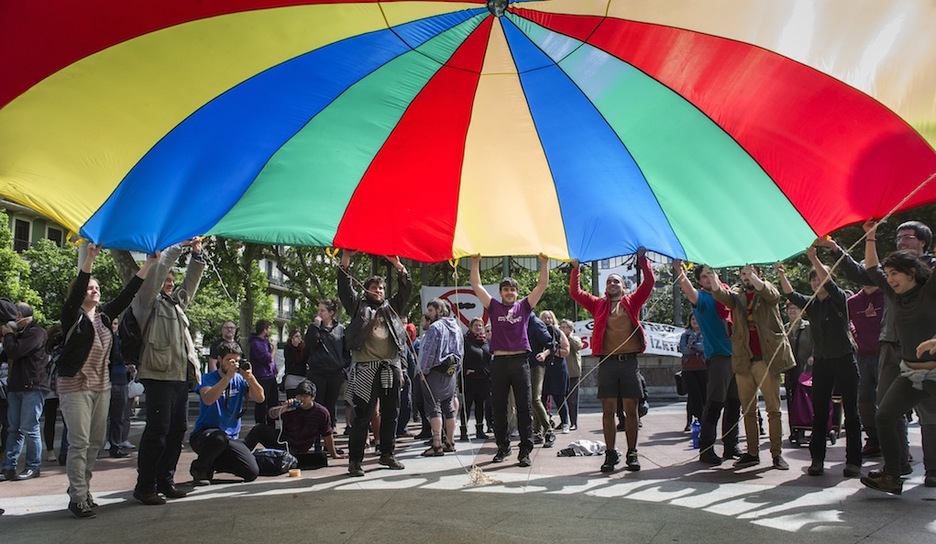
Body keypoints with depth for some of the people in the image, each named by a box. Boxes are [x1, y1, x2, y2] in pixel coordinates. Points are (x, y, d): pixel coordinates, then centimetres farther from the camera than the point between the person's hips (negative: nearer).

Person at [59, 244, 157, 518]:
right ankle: (77, 498, 1)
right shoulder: (73, 316, -5)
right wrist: (89, 259, -33)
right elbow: (76, 291, -21)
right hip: (75, 386, -6)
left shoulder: (104, 315, 10)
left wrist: (149, 264, 2)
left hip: (102, 386, 6)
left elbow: (127, 294, 7)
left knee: (96, 441, 11)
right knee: (79, 443, -7)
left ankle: (80, 486, 26)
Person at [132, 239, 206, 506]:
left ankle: (165, 481, 19)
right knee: (157, 431, -7)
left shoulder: (176, 303, 23)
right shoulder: (147, 301, 3)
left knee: (177, 430, 10)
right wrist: (177, 247, -4)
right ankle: (145, 486, 1)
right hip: (159, 376, -8)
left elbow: (191, 282, 26)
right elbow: (157, 271, -8)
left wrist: (197, 255, 14)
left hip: (181, 376, 8)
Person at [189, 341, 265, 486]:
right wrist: (228, 376, -31)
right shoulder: (207, 379, -6)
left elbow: (260, 398, -10)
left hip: (231, 438, 4)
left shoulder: (240, 380, 5)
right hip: (203, 434, -4)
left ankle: (215, 463, 16)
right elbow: (208, 399, -27)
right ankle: (199, 469, -8)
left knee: (252, 473, -12)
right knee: (220, 437, -40)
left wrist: (250, 377, -26)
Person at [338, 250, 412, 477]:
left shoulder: (392, 307, 19)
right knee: (363, 416, -4)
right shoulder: (359, 305, 11)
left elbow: (406, 289, 11)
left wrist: (398, 265, 0)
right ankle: (355, 460, 2)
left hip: (391, 367, 4)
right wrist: (346, 258, -10)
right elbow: (344, 287, 1)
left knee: (391, 414, 11)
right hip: (366, 367, -4)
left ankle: (387, 454, 24)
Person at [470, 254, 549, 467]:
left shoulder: (524, 306, 10)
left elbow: (542, 286, 7)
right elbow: (476, 286, 6)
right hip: (499, 362, 1)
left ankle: (525, 450, 3)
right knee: (498, 408, 7)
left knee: (524, 407, -1)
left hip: (520, 361, -1)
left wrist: (544, 263, -1)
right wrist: (475, 264, 0)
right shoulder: (494, 307, 10)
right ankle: (503, 447, 19)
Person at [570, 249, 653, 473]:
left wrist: (642, 259, -1)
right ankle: (610, 454, 11)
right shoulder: (599, 305, 13)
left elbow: (649, 282, 4)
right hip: (607, 362, 1)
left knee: (631, 410, 4)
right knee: (608, 411, 3)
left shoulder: (632, 302, 12)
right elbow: (575, 293, 7)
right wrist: (575, 268, 1)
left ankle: (632, 453, 14)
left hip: (629, 361, 0)